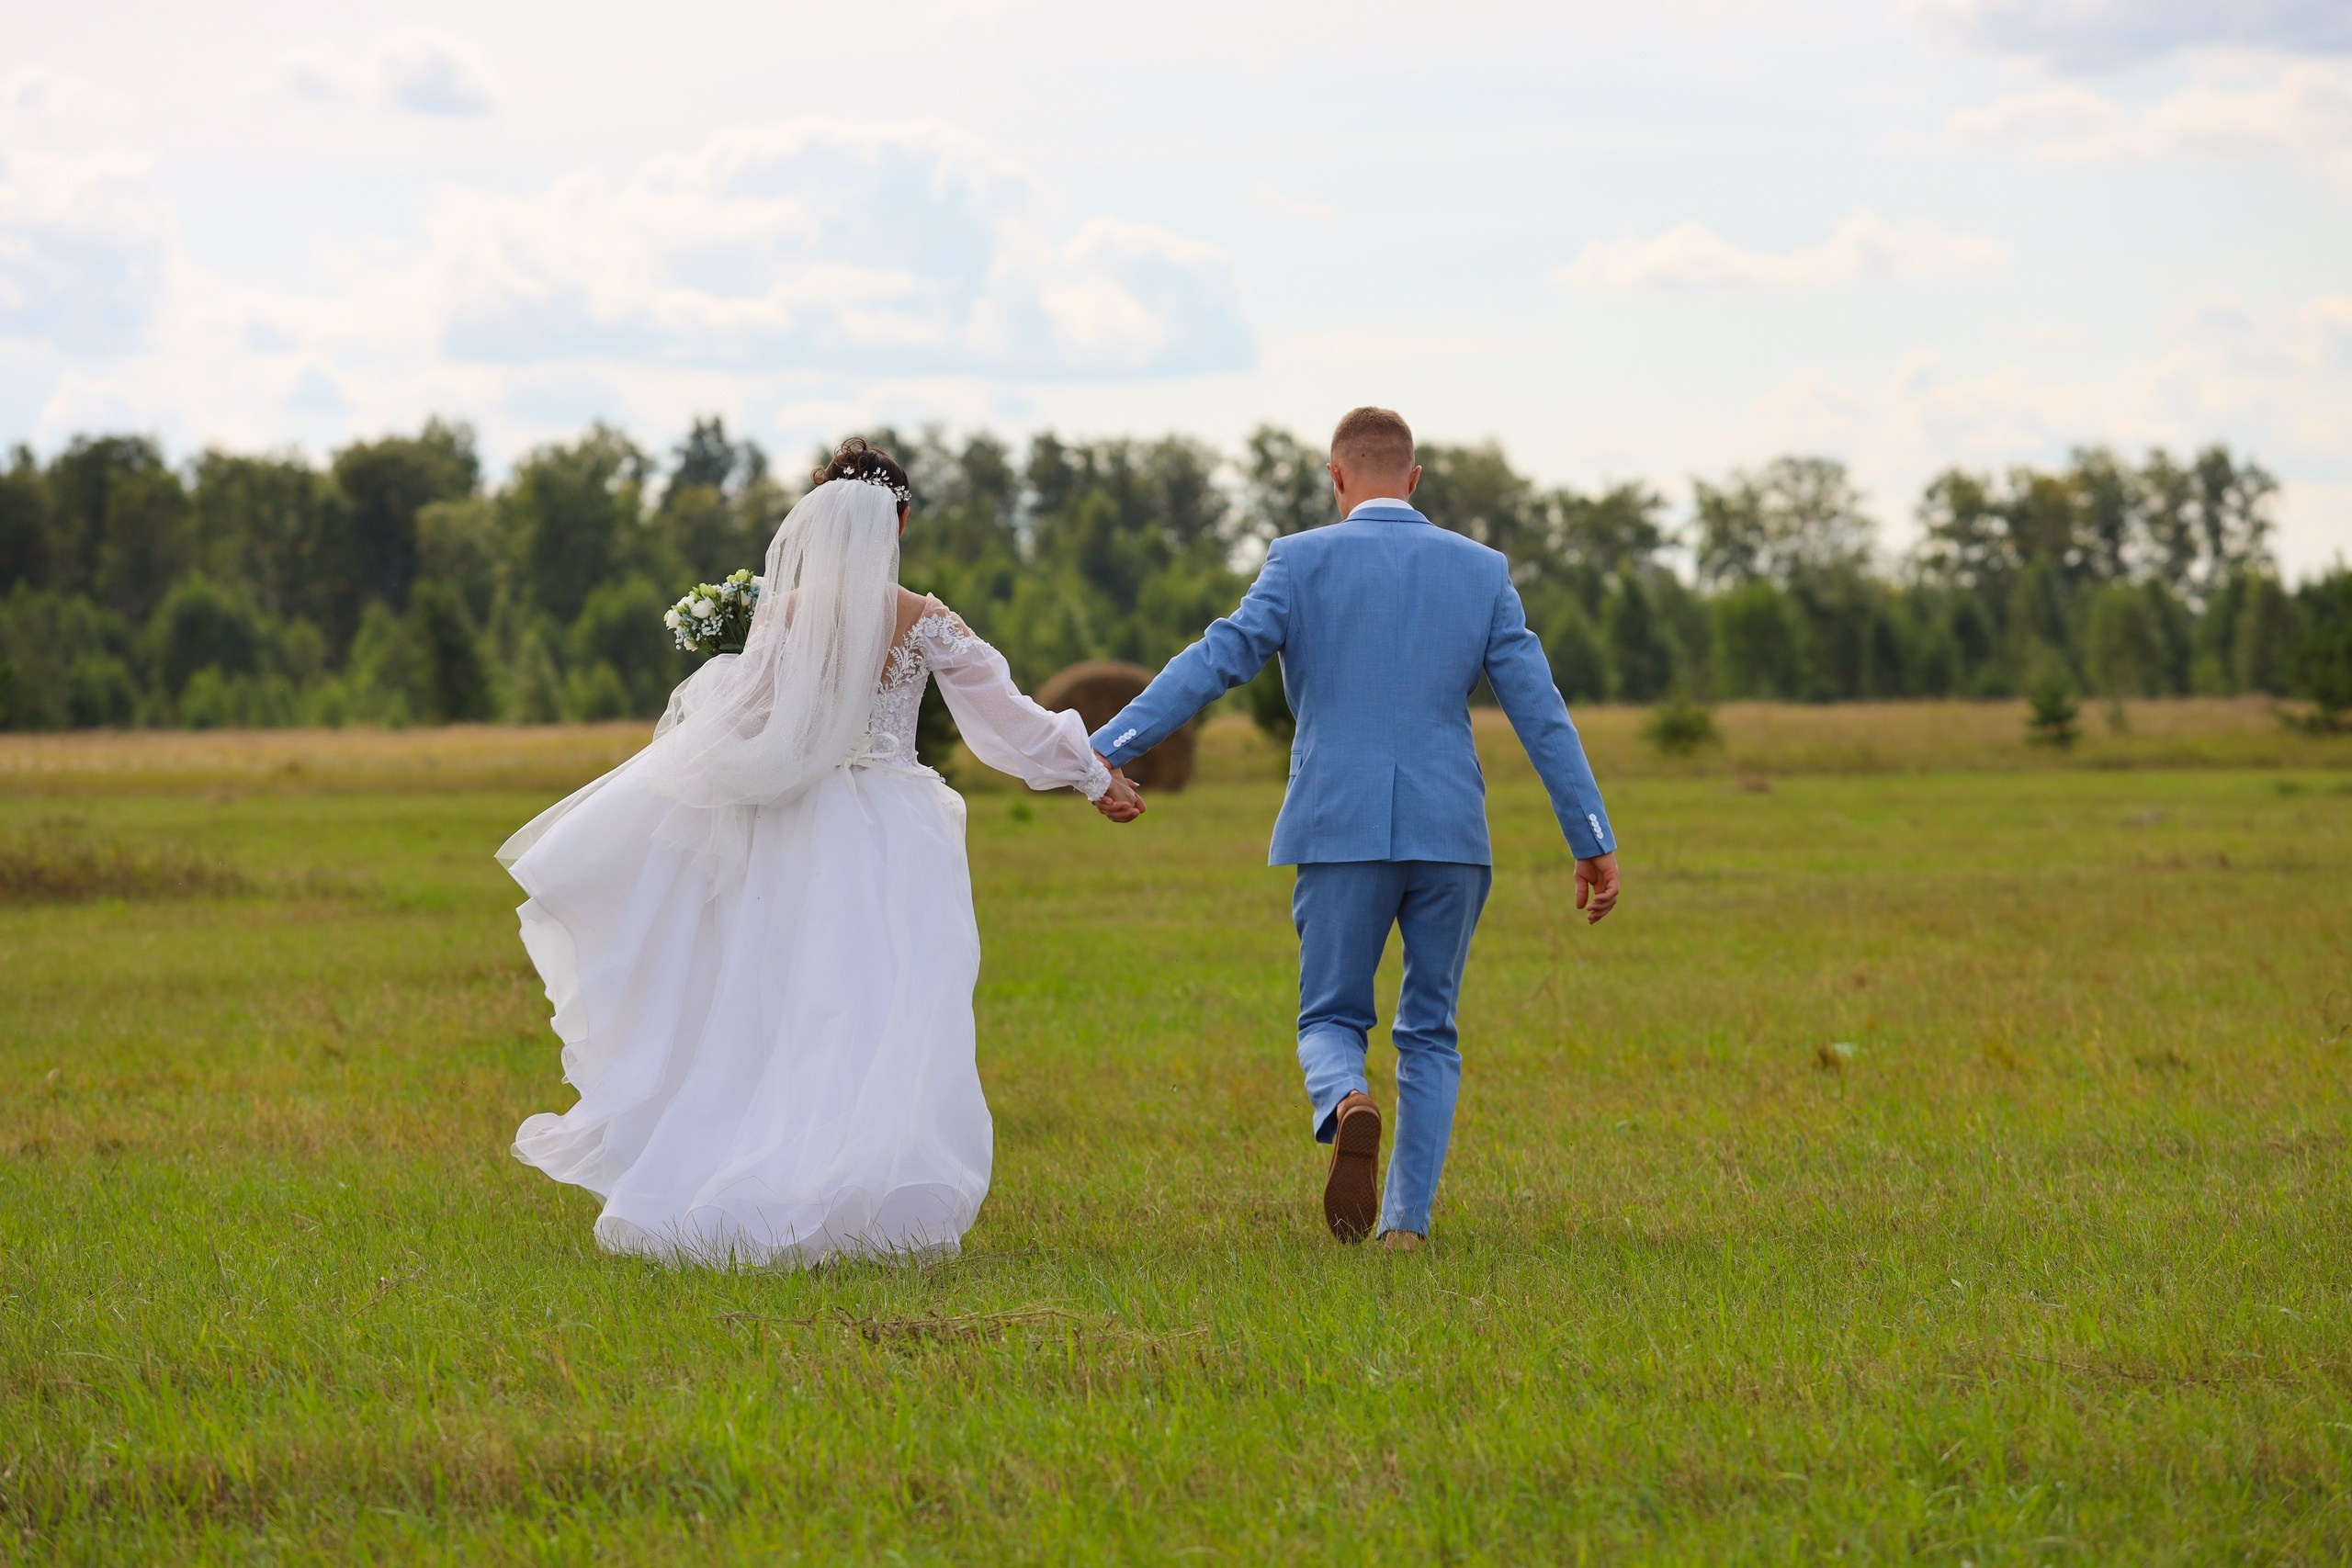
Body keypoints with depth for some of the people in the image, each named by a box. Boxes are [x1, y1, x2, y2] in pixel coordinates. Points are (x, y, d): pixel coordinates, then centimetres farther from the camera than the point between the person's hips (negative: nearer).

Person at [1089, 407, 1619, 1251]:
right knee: (1429, 1036, 16)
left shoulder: (1304, 561, 0)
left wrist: (1103, 749, -12)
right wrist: (1594, 842, 7)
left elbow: (1216, 660, -10)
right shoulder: (1480, 570, 7)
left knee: (1331, 1023, 11)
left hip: (1340, 832, -2)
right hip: (1449, 833, 2)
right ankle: (1405, 1224, 4)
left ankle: (1349, 1107, -23)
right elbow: (1541, 711, 4)